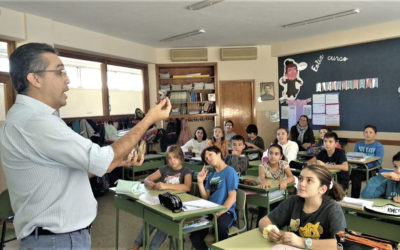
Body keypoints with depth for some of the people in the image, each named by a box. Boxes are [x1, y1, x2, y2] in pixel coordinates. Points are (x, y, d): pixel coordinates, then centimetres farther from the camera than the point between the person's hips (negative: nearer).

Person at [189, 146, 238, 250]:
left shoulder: (230, 171, -3)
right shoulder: (211, 175, 18)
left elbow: (232, 198, -10)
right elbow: (206, 197, 14)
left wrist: (218, 213, -17)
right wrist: (200, 182, 0)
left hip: (226, 211, -5)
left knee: (221, 226, -38)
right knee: (195, 237, -16)